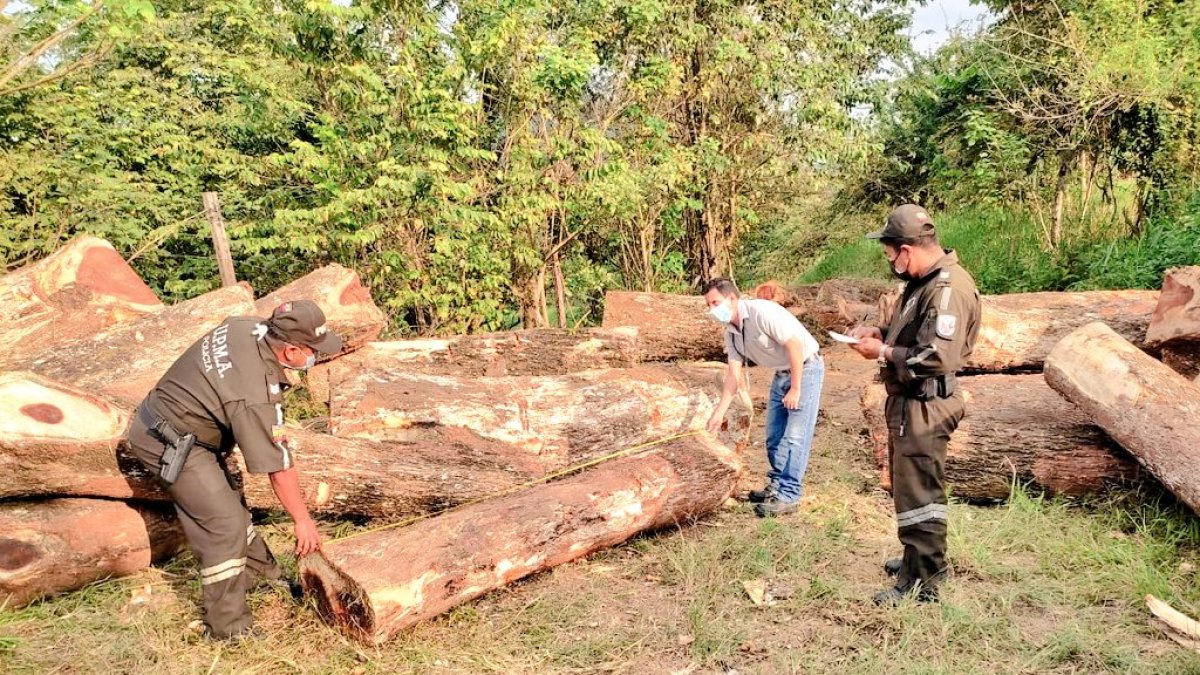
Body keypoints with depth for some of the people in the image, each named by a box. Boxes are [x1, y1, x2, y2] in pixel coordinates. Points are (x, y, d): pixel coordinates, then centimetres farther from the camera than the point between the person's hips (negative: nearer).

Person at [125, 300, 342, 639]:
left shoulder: (248, 325, -11)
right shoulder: (256, 395, -32)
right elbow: (279, 467, -23)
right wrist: (303, 520, -11)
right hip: (169, 443, -10)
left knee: (230, 499, 19)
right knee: (223, 523, -9)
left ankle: (258, 571, 36)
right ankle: (229, 626, 0)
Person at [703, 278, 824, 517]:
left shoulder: (761, 312, -26)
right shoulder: (730, 332, 0)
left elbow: (794, 346, -27)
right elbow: (733, 374, 1)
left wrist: (795, 389, -23)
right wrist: (719, 413, -4)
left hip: (806, 368, -8)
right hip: (782, 372, 9)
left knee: (795, 435, -8)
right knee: (774, 435, 12)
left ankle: (788, 496, -4)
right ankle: (776, 486, 26)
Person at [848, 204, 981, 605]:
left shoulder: (948, 289, -22)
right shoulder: (924, 281, 11)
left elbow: (938, 357, -29)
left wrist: (883, 354, -19)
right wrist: (881, 334, 6)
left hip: (924, 408, -11)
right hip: (908, 403, 11)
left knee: (918, 493, -2)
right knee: (911, 486, 21)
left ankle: (922, 583, 9)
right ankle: (919, 559, 37)